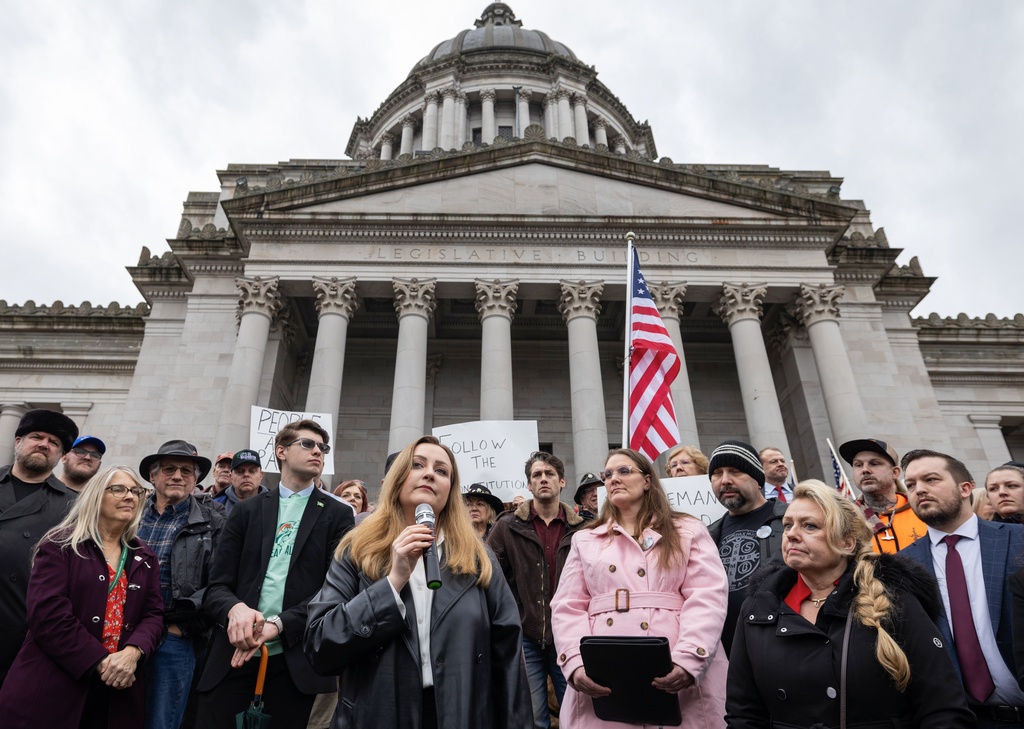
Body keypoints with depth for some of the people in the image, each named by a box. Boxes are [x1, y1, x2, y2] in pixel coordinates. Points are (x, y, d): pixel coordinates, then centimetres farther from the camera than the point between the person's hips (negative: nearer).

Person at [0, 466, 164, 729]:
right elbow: (48, 614, -13)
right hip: (53, 690, -4)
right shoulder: (59, 546, -2)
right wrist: (99, 662, -18)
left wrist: (133, 652, -15)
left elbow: (153, 614, 6)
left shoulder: (145, 559, 12)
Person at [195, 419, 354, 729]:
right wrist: (235, 608, -16)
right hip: (233, 655, 2)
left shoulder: (337, 515, 5)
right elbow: (216, 585, 7)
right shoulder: (247, 510, 11)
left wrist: (278, 625, -16)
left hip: (296, 661, -1)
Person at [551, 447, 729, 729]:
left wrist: (687, 661, -18)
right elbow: (567, 608, 8)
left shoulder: (688, 531, 10)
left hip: (679, 680, -1)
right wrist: (576, 663, -10)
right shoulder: (585, 540, 16)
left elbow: (707, 599, -3)